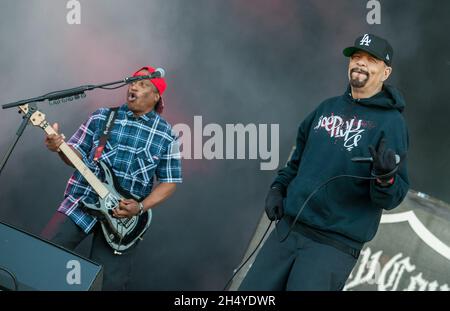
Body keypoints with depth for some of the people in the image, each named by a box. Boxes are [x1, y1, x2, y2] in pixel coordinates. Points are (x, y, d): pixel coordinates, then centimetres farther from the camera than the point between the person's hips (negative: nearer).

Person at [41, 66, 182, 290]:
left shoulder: (166, 136, 1)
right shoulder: (102, 117, 5)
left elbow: (169, 181, 3)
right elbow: (77, 155, 6)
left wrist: (141, 208, -11)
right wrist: (60, 147, -16)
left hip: (124, 215, -1)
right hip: (81, 202, 1)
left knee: (110, 283, -4)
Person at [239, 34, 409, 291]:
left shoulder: (391, 122, -6)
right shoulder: (328, 108, 11)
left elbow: (391, 198, -11)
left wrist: (385, 177, -31)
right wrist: (279, 187, 12)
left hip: (334, 243, -6)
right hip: (287, 229, 6)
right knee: (252, 291, 6)